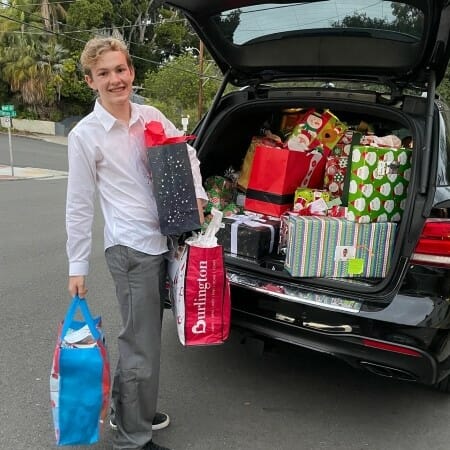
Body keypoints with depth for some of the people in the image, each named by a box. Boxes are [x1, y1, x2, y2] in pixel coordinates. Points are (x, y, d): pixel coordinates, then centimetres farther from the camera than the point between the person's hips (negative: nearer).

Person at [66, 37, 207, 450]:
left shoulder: (152, 116, 5)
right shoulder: (85, 135, -9)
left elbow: (187, 153, 18)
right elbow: (79, 206, -6)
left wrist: (196, 198, 3)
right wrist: (77, 266, -3)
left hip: (163, 241, 6)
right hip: (130, 249, -6)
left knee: (141, 335, 20)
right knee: (143, 346, 0)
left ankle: (126, 408, 42)